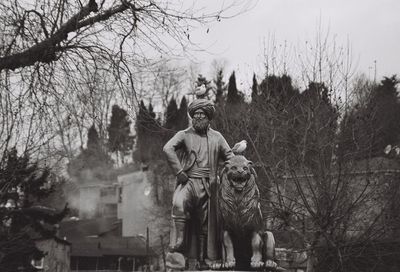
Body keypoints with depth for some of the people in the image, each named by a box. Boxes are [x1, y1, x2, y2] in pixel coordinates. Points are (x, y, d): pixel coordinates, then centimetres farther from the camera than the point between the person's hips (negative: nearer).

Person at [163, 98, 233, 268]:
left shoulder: (217, 137, 14)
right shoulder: (184, 135, 2)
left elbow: (230, 157, 20)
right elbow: (168, 149, -14)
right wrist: (179, 172, -20)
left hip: (208, 186, 4)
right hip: (188, 182, -4)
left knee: (205, 224, 8)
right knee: (179, 205, -35)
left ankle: (202, 259, 20)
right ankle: (177, 244, -33)